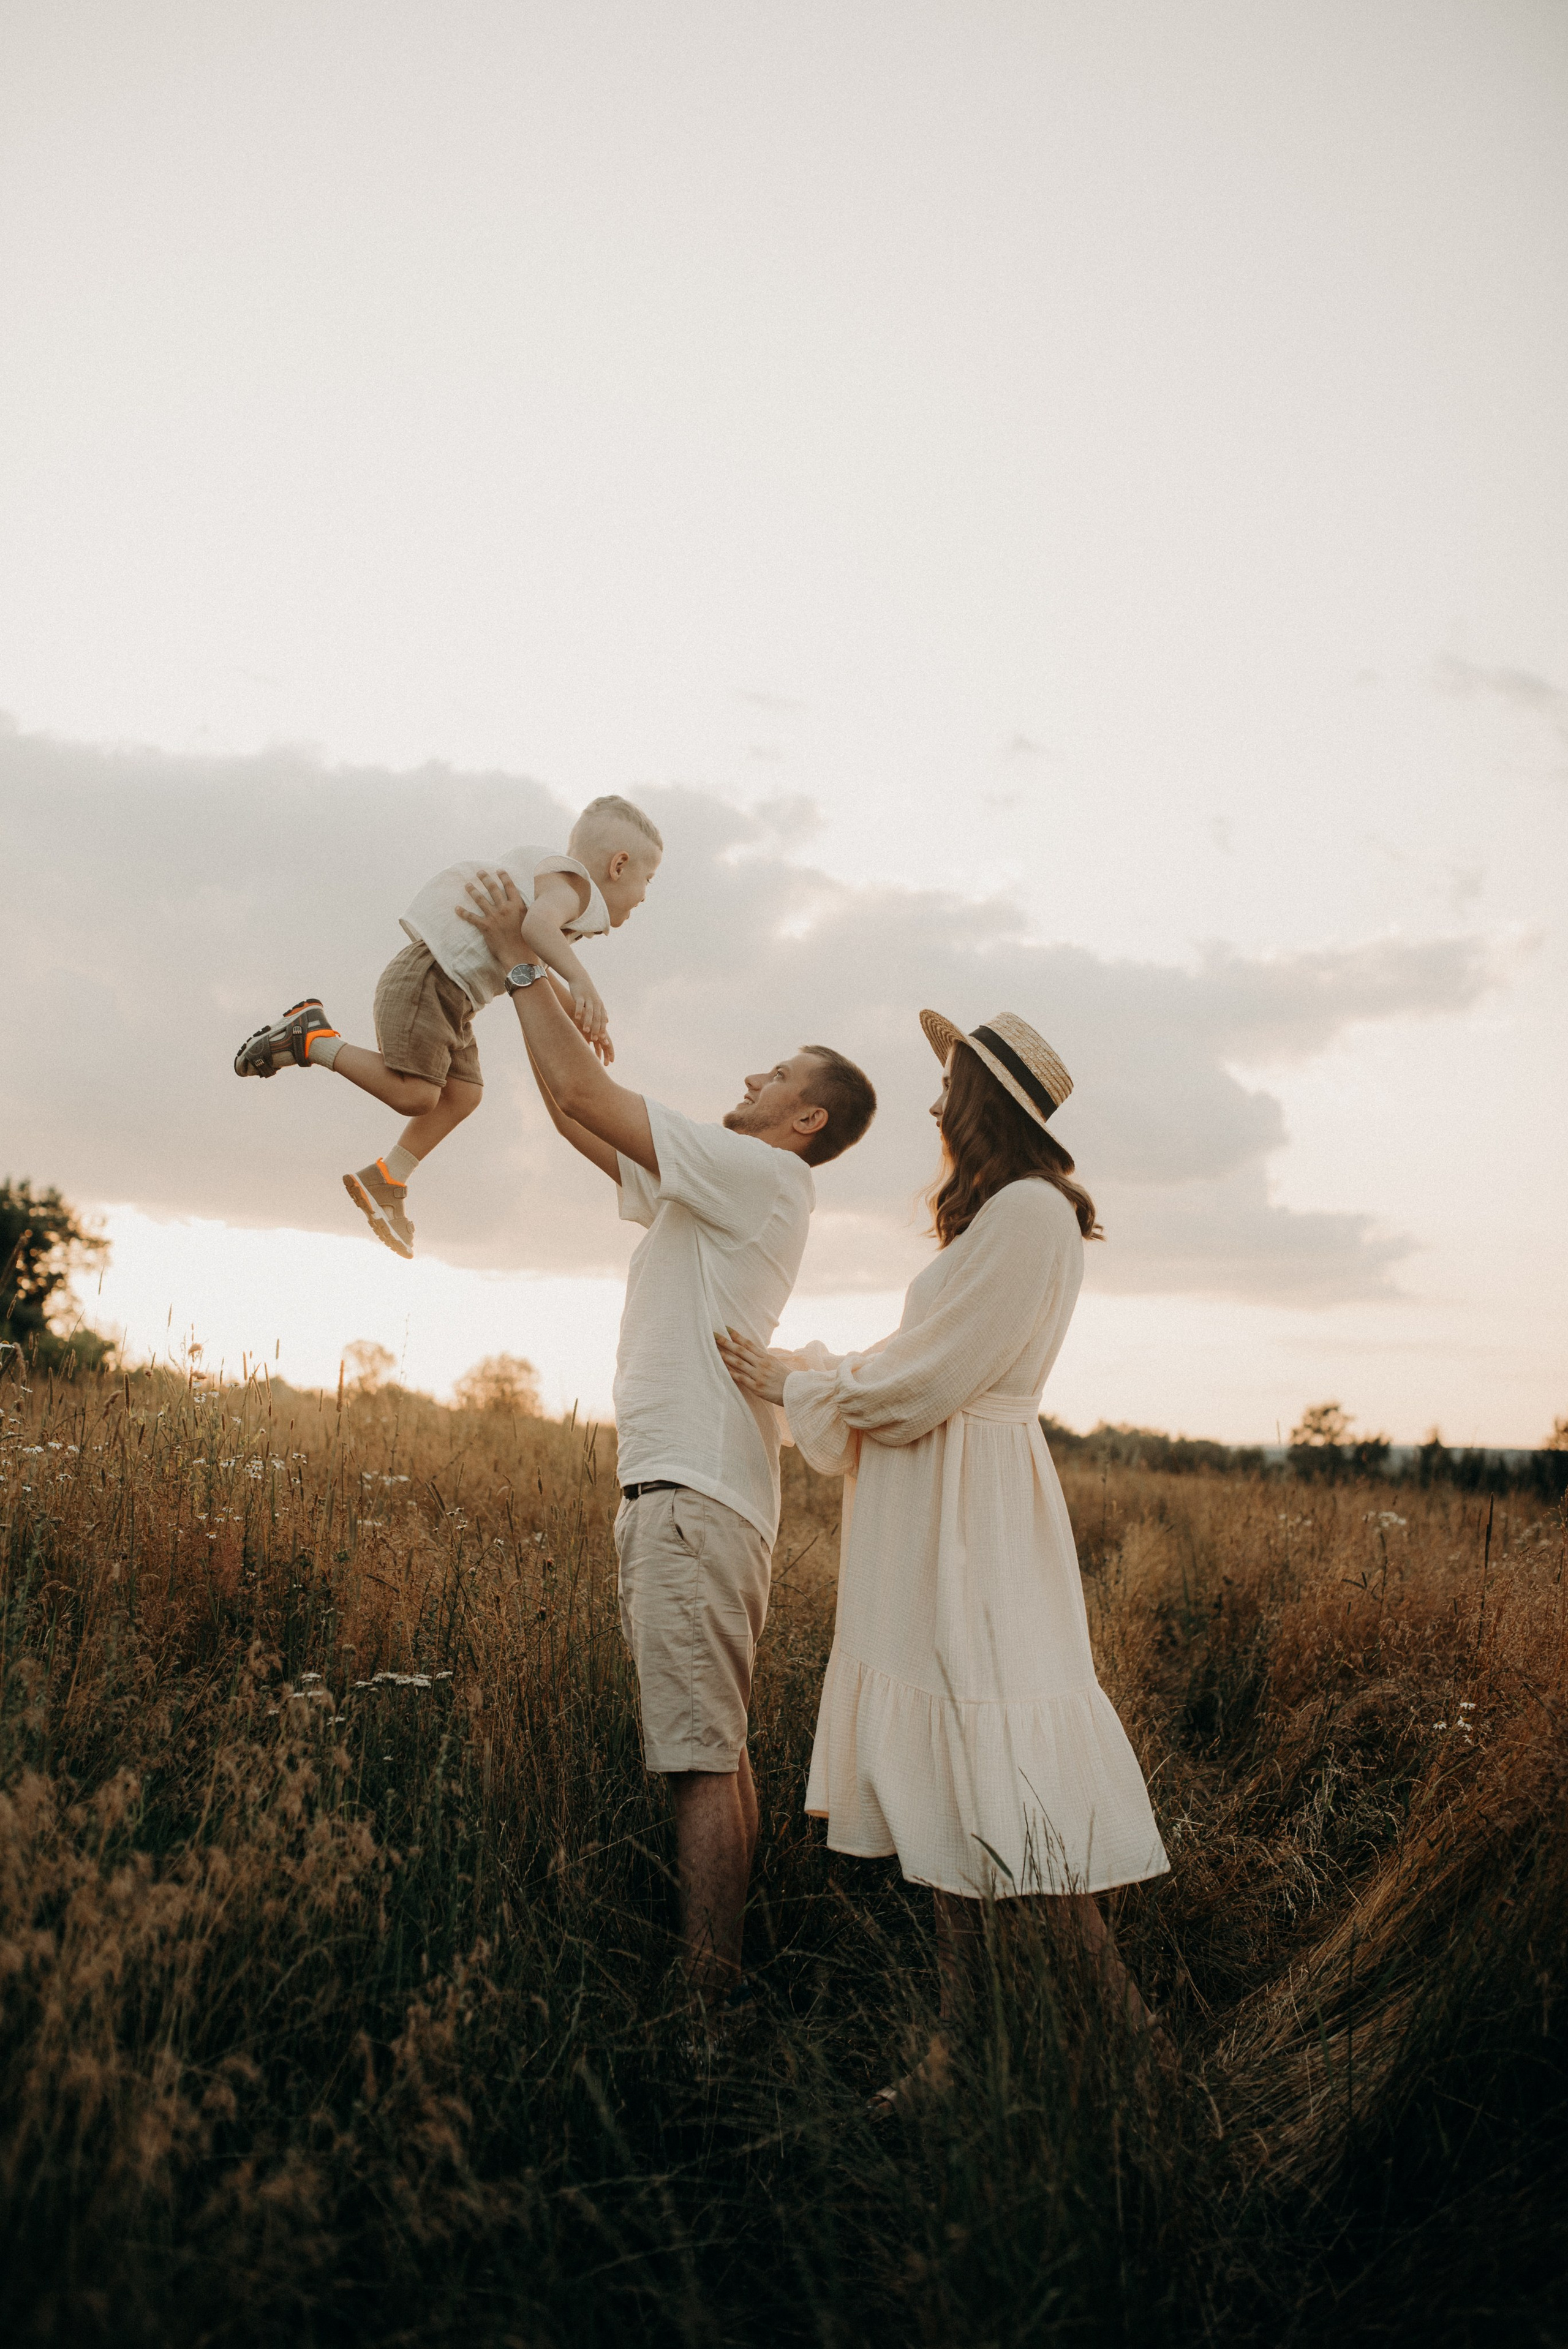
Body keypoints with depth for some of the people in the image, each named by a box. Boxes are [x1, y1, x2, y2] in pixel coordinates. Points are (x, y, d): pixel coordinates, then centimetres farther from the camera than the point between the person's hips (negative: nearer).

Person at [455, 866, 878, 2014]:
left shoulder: (766, 1177, -7)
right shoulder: (707, 1188, 21)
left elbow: (585, 1092, -10)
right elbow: (575, 1111, 23)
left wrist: (519, 959, -1)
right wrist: (530, 976, 21)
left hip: (697, 1492, -10)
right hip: (677, 1487, 10)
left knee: (703, 1754, -10)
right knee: (713, 1748, 12)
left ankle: (709, 1995, -6)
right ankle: (724, 1972, 21)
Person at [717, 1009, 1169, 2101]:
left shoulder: (1029, 1211, -13)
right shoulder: (998, 1214, 18)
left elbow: (923, 1381, -15)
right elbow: (930, 1367, 18)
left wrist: (793, 1382, -3)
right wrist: (801, 1369, 15)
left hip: (973, 1518, -10)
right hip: (934, 1521, 10)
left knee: (1004, 1783, -6)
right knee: (945, 1778, 10)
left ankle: (1124, 2023, 6)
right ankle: (963, 2033, 18)